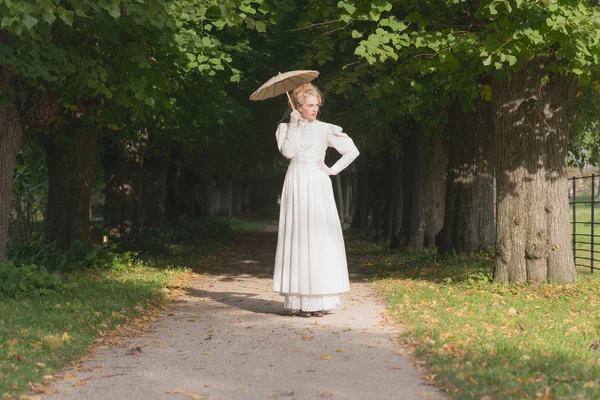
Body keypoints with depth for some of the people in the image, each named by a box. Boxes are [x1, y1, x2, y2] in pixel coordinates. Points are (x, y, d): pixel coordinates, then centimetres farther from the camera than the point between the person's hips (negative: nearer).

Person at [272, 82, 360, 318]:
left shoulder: (325, 129, 7)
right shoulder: (286, 128, 8)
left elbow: (352, 151, 8)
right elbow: (287, 151, -11)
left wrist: (333, 169, 1)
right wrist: (295, 126, -7)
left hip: (319, 186, 0)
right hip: (297, 186, 0)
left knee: (320, 239, -5)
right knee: (298, 239, -5)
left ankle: (319, 299, -2)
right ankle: (299, 300, -4)